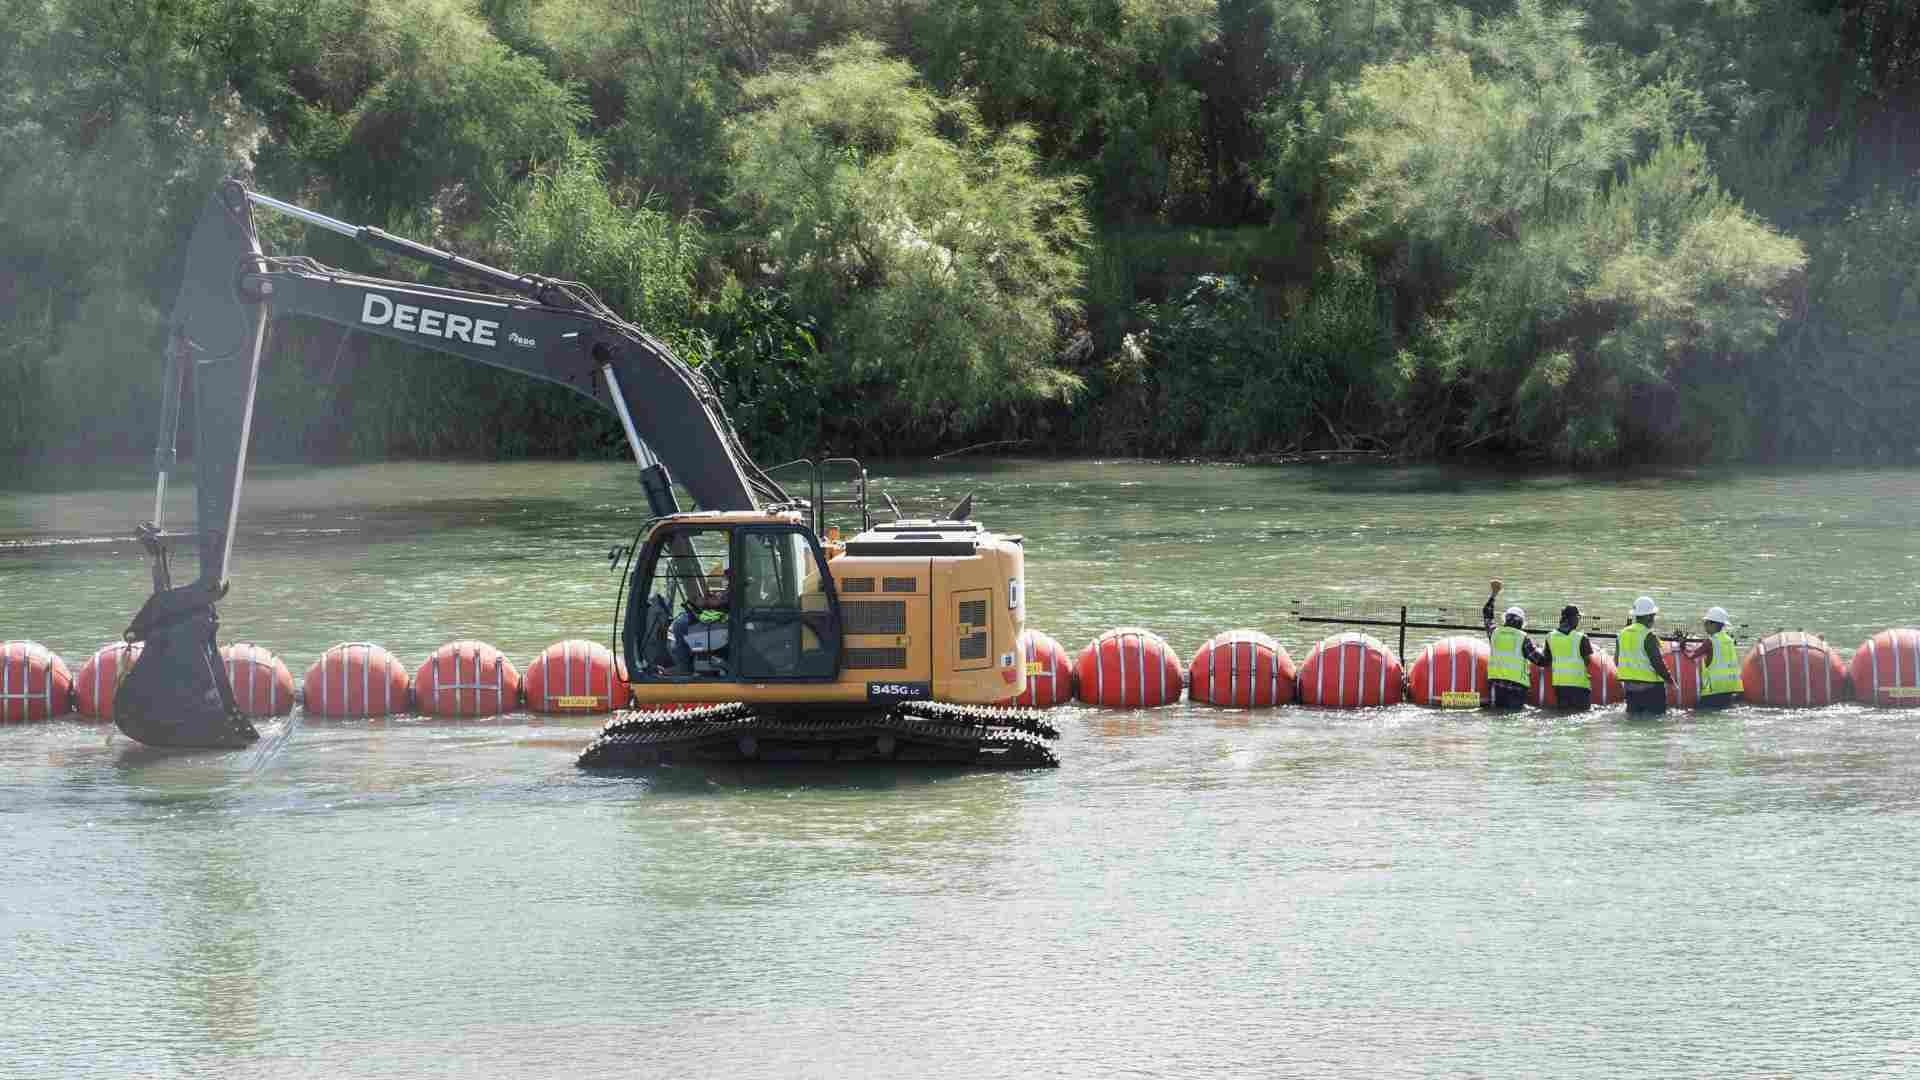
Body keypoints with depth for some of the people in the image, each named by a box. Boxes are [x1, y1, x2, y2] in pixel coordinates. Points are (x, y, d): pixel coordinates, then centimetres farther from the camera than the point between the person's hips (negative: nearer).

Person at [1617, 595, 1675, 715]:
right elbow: (1657, 662, -17)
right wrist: (1669, 678, -4)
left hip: (1629, 685, 7)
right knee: (1653, 716, -1)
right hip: (1650, 685, -7)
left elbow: (1618, 660, 14)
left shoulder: (1623, 633, 7)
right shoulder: (1648, 636, -16)